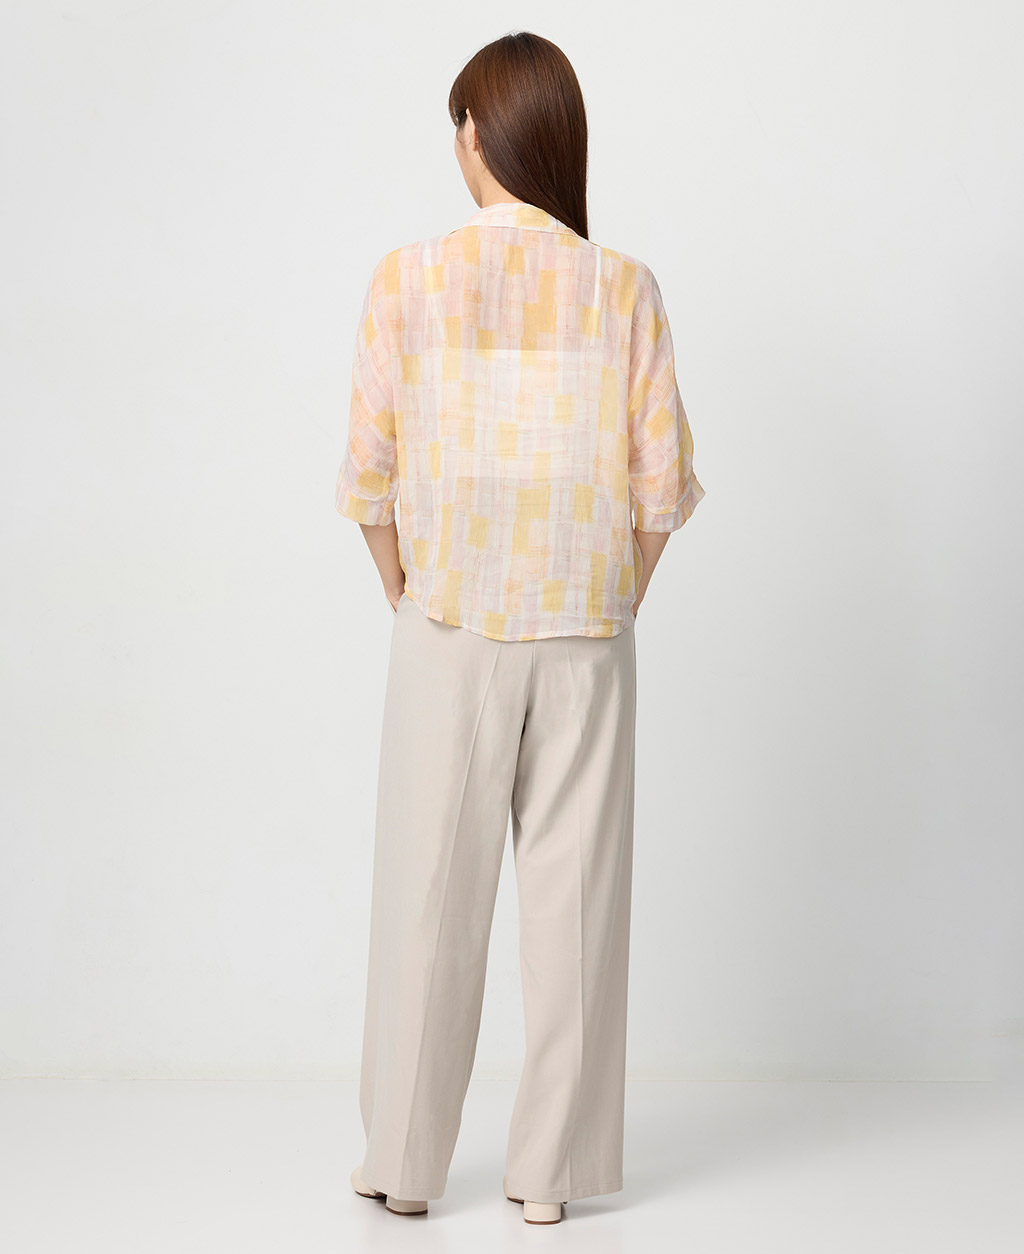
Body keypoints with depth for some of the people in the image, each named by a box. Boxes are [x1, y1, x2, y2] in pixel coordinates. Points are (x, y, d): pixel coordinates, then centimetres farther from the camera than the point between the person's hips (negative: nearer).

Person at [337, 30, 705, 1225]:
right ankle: (549, 1170, 16)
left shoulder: (407, 280, -6)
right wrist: (612, 602, 11)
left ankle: (405, 1160, 19)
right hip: (584, 634, 1)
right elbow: (663, 484, -3)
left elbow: (370, 474, -4)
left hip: (450, 633, -1)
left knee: (430, 890, 9)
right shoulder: (624, 288, -3)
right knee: (573, 891, 8)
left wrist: (406, 595, 11)